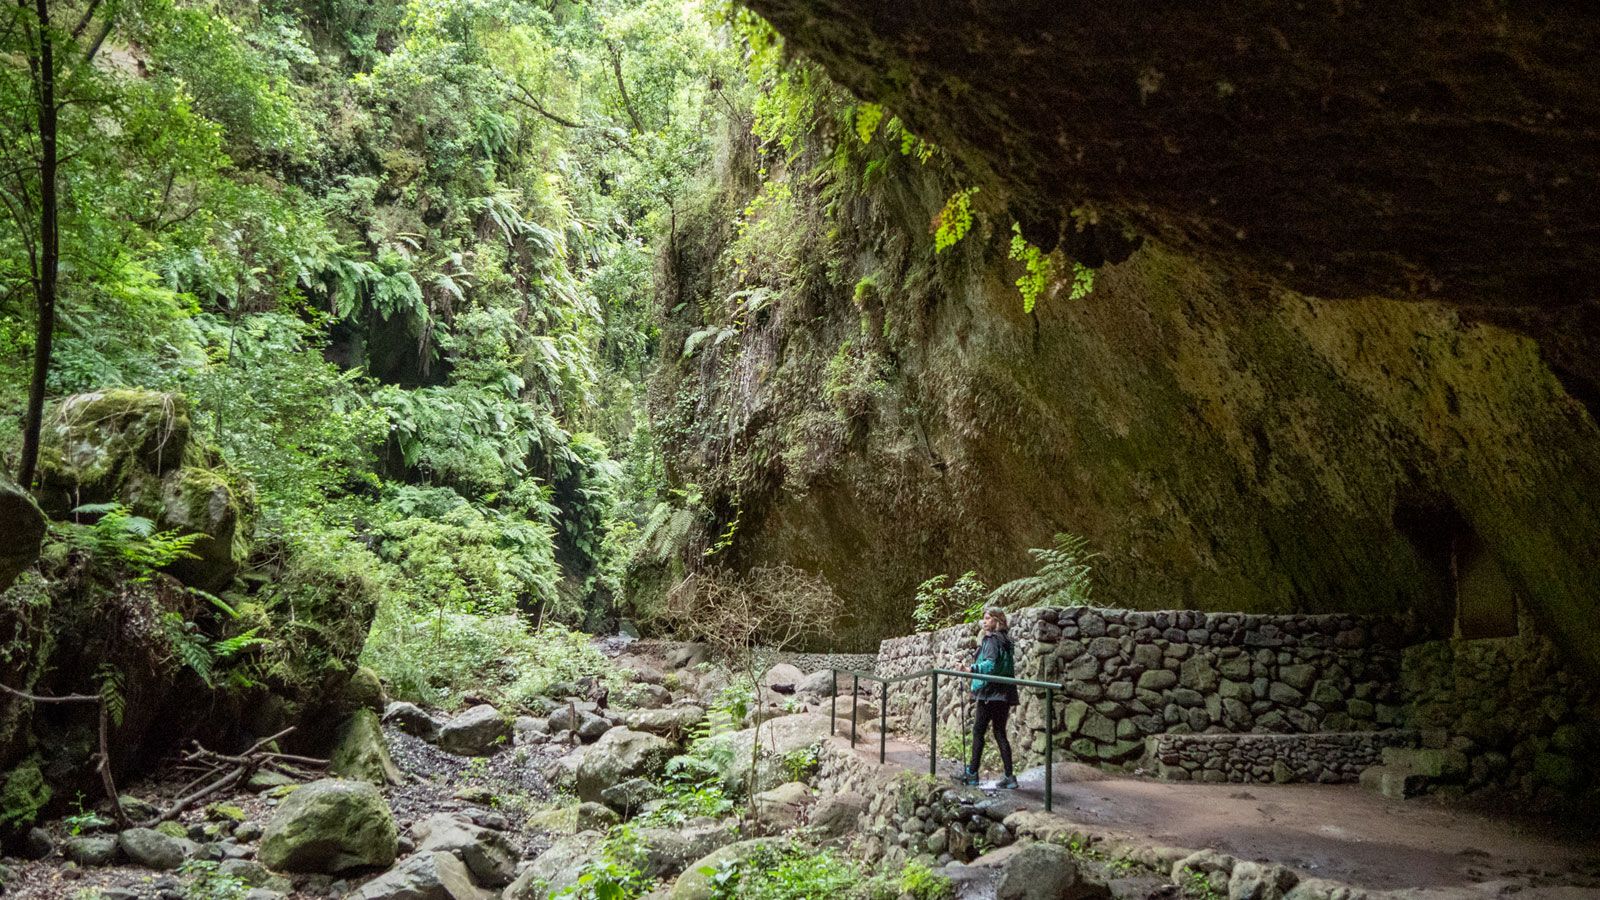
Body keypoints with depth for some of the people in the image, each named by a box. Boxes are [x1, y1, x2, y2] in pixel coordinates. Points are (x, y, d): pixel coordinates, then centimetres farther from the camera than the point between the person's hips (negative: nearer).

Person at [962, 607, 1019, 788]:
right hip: (1004, 694, 9)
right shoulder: (1004, 641, 18)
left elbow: (990, 664, -24)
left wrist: (973, 668, -37)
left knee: (978, 731, -1)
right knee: (999, 733, 8)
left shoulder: (991, 640, -10)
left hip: (991, 692, -9)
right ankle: (1009, 776, 3)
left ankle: (972, 773, 3)